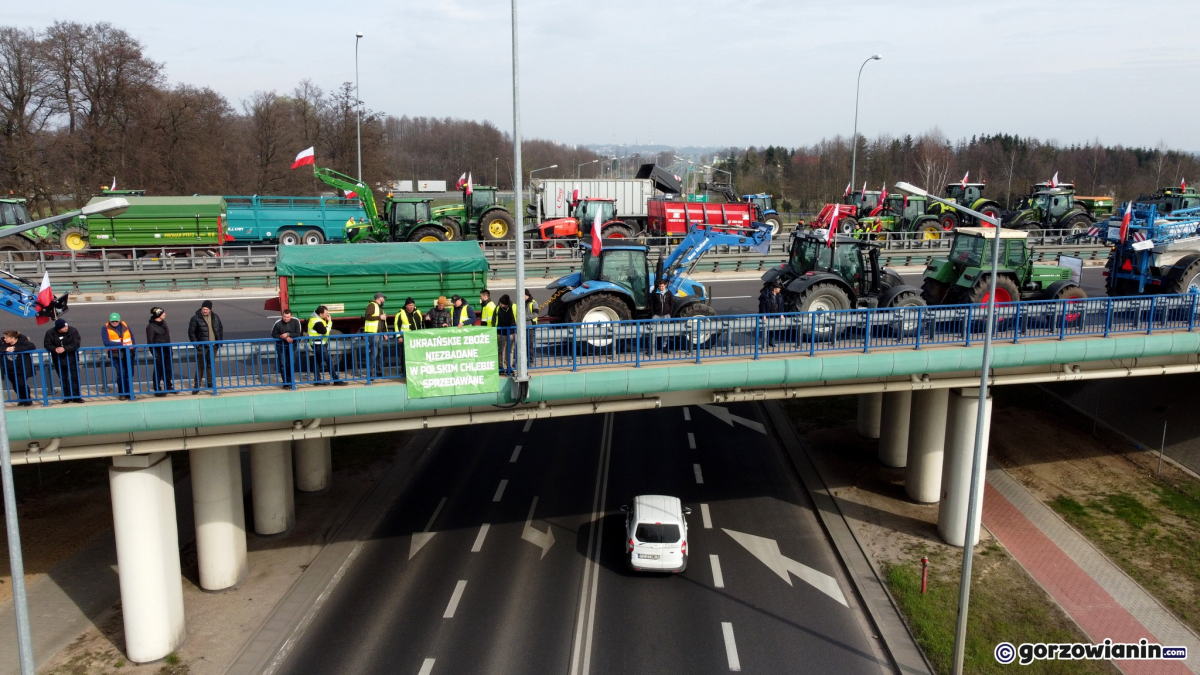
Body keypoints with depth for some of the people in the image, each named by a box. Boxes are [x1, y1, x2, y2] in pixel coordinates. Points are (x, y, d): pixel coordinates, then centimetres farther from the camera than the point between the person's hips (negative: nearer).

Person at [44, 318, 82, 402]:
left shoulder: (73, 331, -12)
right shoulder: (50, 333, -7)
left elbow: (76, 344, -16)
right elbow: (47, 344, -5)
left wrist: (64, 349, -28)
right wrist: (55, 349, -25)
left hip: (71, 358, -2)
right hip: (58, 360, 2)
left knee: (75, 377, -2)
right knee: (63, 379, 7)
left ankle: (76, 397, 3)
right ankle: (67, 396, 16)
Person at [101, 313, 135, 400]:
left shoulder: (125, 325, 8)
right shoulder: (105, 328, -3)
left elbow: (132, 337, 12)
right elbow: (106, 342, -14)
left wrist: (132, 347, -1)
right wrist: (121, 344, -18)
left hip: (128, 353, 3)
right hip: (115, 354, -3)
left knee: (129, 373, 4)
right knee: (121, 373, -9)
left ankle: (128, 392, 15)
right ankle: (122, 393, 4)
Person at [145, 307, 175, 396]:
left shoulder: (163, 322, 10)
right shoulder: (151, 326, -13)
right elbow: (150, 342, -14)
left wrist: (170, 349, 18)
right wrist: (155, 353, -18)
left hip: (167, 350, 8)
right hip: (159, 351, -8)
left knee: (169, 369, 15)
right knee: (158, 371, 0)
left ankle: (168, 387, 29)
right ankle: (157, 390, 9)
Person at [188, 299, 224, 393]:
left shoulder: (215, 317, 5)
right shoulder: (196, 318, -8)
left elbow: (220, 329, 16)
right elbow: (191, 333, -5)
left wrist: (221, 341, 8)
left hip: (213, 346, 4)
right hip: (202, 347, -4)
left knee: (210, 364, 13)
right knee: (200, 366, -4)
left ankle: (210, 382, 24)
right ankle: (196, 385, -1)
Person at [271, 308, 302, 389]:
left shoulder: (296, 321, -15)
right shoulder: (278, 323, -19)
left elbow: (298, 334, -11)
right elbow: (273, 334, -9)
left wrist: (288, 335, -26)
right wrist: (285, 338, -20)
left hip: (292, 345, 2)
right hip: (281, 346, -2)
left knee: (292, 364, 6)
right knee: (283, 365, 1)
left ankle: (290, 381, 21)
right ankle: (285, 383, 10)